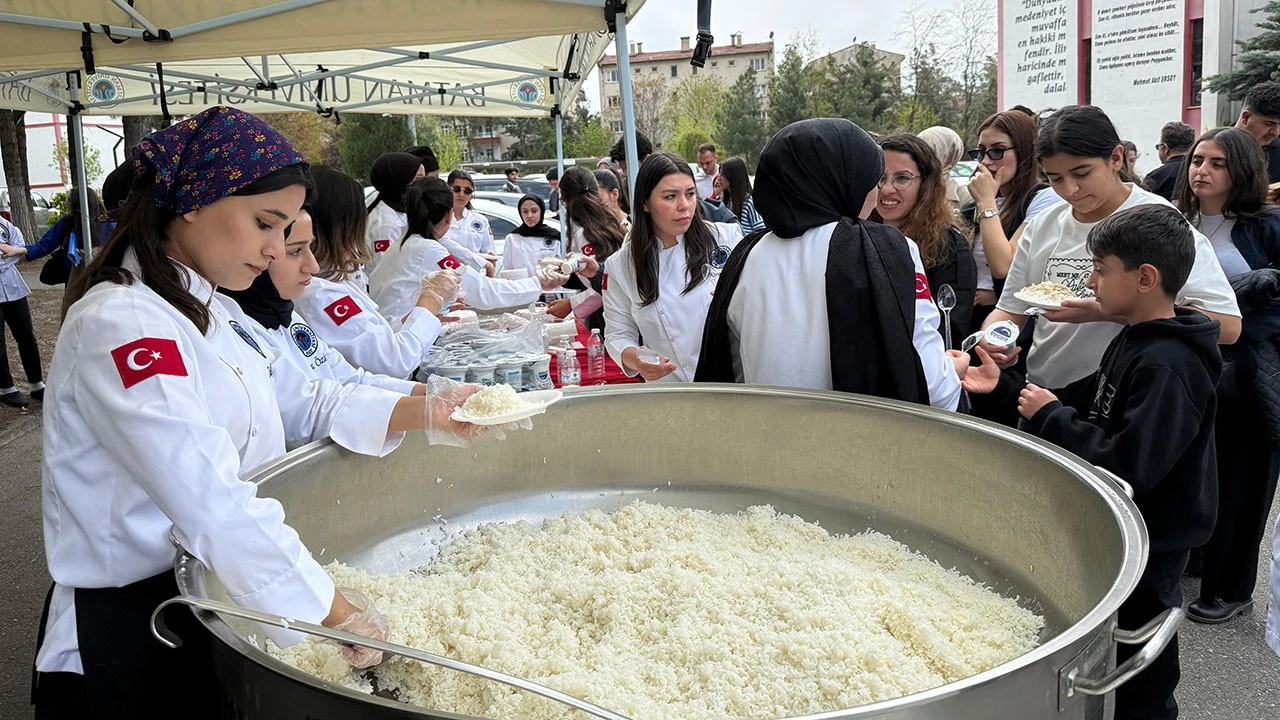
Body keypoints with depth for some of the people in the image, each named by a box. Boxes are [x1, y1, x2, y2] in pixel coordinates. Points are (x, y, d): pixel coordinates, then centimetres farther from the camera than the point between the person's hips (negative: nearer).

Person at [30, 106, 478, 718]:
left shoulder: (207, 308, 8)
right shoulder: (120, 325, -25)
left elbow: (298, 403, 6)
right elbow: (214, 505, -35)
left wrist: (425, 411, -8)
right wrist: (340, 613, -34)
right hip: (130, 630, -9)